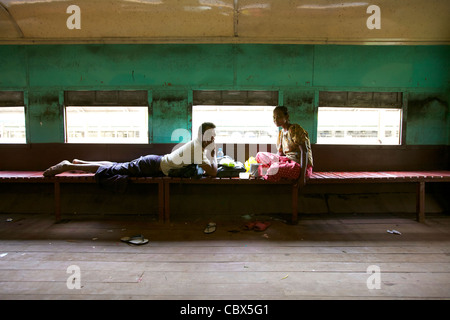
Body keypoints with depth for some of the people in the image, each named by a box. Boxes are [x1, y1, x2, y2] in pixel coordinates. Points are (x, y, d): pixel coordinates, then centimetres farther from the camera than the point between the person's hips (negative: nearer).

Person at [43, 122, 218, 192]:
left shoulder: (198, 144, 6)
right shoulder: (197, 149, -23)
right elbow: (212, 172, -30)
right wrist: (213, 156, -14)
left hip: (155, 162, 8)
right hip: (152, 166, -8)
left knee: (115, 167, 21)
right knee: (110, 170, -2)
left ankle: (78, 162, 36)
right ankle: (67, 166, 8)